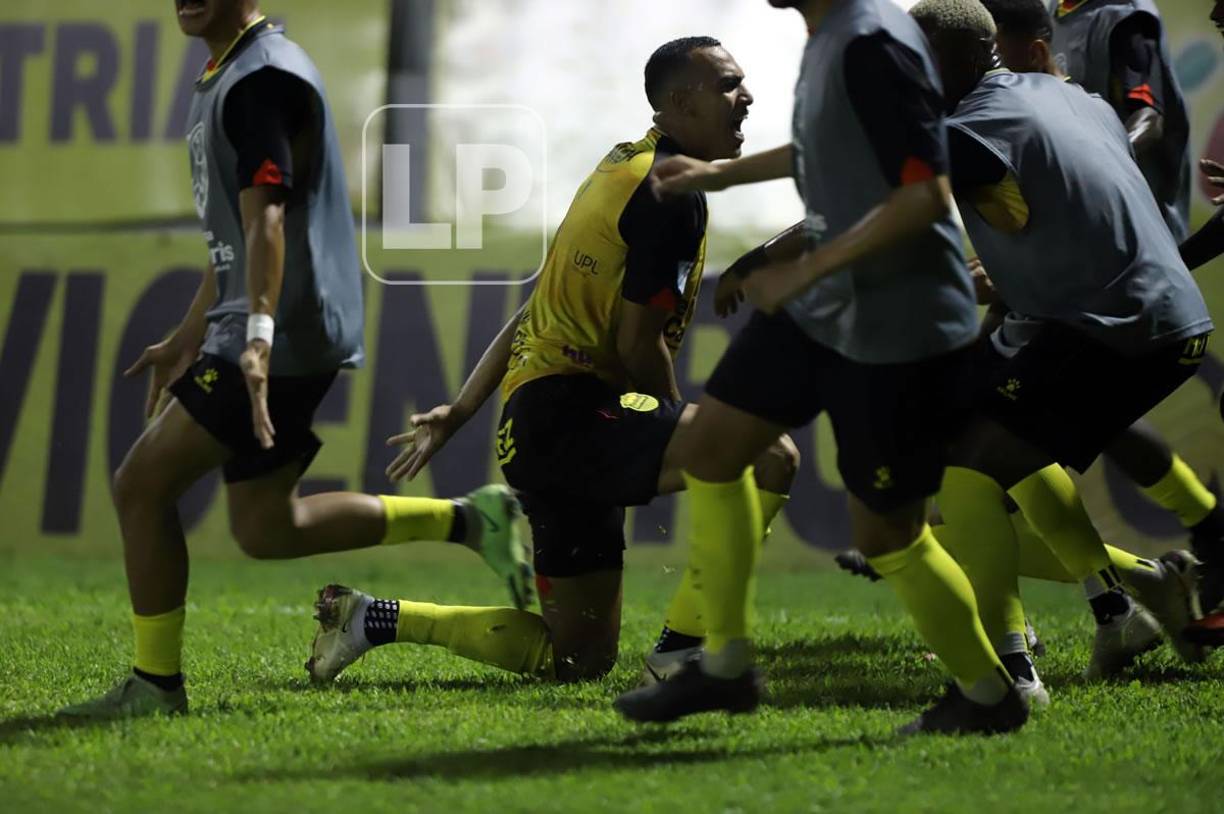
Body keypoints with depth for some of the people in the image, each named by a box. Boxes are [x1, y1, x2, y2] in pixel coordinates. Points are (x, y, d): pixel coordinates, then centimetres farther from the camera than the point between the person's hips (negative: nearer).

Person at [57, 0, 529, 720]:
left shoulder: (262, 80, -14)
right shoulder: (225, 77, 19)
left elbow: (265, 218, -27)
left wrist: (259, 336, -37)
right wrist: (190, 336, 31)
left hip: (284, 340, -10)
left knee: (142, 484, -7)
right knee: (266, 530, 11)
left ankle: (155, 687, 1)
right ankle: (470, 521, 15)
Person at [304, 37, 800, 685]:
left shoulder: (626, 167, 20)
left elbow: (536, 310, 24)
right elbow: (638, 343, -13)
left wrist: (460, 411, 27)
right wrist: (675, 424, 4)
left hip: (535, 422, 10)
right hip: (570, 414, -10)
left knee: (579, 658, 14)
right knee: (771, 455, -27)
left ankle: (375, 619, 16)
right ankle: (682, 651, -23)